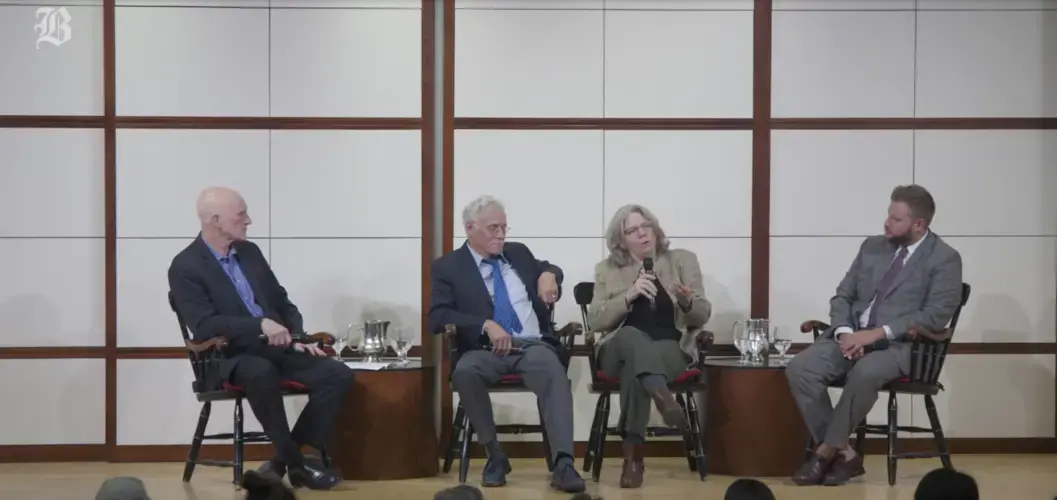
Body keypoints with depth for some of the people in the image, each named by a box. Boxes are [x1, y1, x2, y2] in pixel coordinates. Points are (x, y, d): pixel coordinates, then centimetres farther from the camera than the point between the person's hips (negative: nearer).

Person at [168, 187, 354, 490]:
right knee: (262, 373, -40)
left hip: (277, 349, 7)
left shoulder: (249, 252, 14)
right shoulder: (186, 267, -7)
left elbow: (283, 302, 20)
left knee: (338, 375, -15)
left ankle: (284, 460, -12)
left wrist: (298, 337, 1)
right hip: (230, 356, -6)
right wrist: (261, 324, -27)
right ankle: (296, 462, -24)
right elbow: (205, 325, -19)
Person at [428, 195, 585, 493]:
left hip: (534, 347, 2)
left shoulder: (518, 253, 20)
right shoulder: (447, 267, 7)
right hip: (486, 351, -2)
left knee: (554, 373, -34)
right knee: (465, 371, -37)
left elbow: (549, 270, 36)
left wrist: (548, 274, 9)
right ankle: (495, 456, -19)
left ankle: (563, 464, -44)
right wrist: (486, 325, -21)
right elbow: (437, 317, -6)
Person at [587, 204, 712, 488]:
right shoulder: (608, 270, 12)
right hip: (621, 351, 0)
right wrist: (629, 295, -12)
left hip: (672, 350, 0)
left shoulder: (682, 261, 13)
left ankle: (633, 455, -42)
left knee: (635, 366, -37)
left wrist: (688, 302, -15)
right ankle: (663, 397, -62)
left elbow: (702, 316, 9)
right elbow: (594, 321, 1)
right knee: (631, 335, -38)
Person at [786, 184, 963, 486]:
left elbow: (936, 316, -13)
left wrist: (877, 333, -20)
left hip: (899, 344, -5)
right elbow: (842, 297, 15)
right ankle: (843, 454, -15)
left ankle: (827, 450, -20)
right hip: (852, 336, 6)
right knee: (799, 368, -21)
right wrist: (845, 332, -8)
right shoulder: (872, 247, 15)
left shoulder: (944, 259, -2)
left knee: (865, 373, -39)